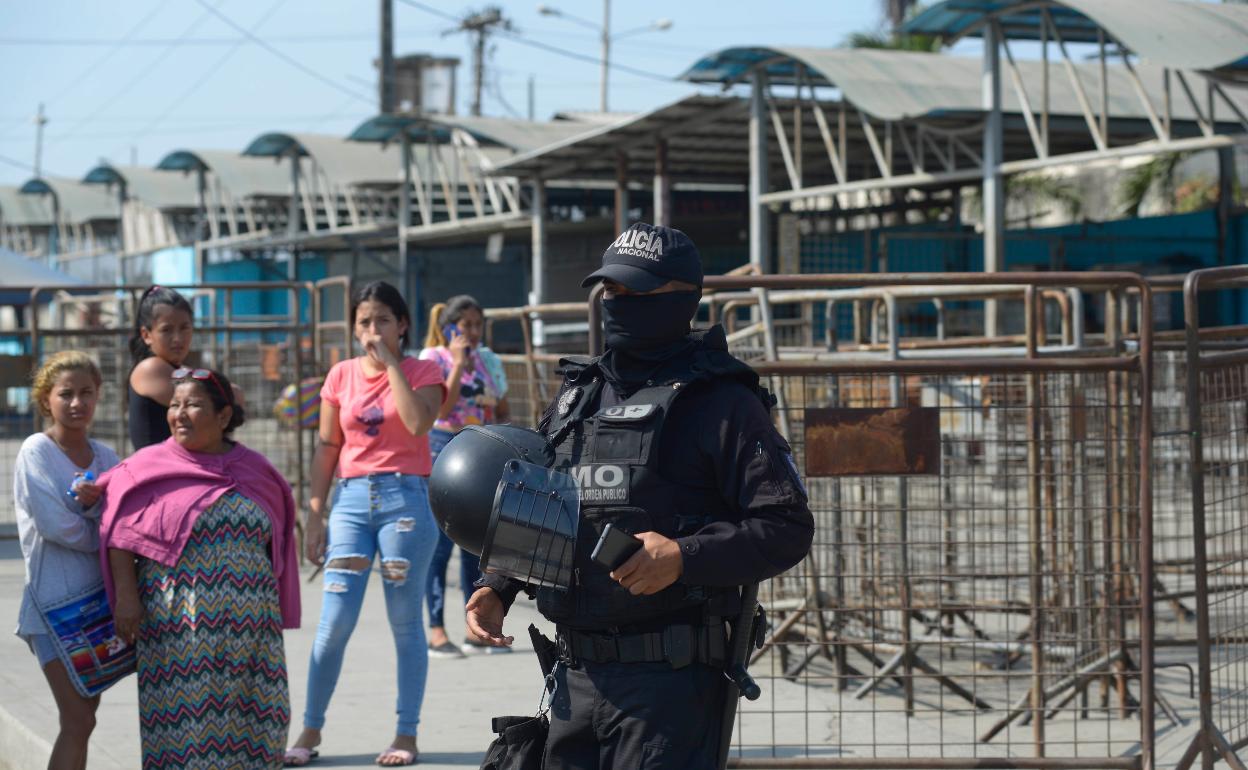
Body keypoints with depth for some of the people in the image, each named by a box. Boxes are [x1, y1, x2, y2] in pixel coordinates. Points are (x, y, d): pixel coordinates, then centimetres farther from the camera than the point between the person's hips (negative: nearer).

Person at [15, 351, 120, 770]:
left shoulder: (105, 456, 8)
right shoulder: (36, 451, -8)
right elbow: (54, 524, -18)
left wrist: (93, 503, -20)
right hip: (53, 603, -6)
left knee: (82, 717, 10)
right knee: (78, 722, -12)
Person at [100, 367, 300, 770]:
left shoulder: (254, 469, 10)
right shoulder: (149, 468, 2)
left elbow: (276, 538, 15)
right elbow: (121, 533, -1)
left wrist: (273, 611, 13)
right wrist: (126, 595, -11)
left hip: (248, 620, 3)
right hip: (177, 623, -3)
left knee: (251, 718, 2)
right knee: (183, 715, -4)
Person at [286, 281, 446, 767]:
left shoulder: (422, 372, 2)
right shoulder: (342, 376, 9)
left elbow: (418, 423, -18)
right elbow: (327, 448, 11)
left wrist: (390, 362, -12)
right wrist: (314, 517, 6)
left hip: (405, 498, -2)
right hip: (352, 499, 2)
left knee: (405, 623, 2)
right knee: (334, 622, -3)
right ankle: (310, 731, 7)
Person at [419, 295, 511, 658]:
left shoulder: (488, 360, 11)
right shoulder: (433, 358, -5)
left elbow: (503, 411, 16)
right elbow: (442, 409, -16)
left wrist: (500, 426, -5)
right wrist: (458, 364, -18)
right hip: (443, 449, -5)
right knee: (440, 542, -6)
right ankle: (437, 631, -3)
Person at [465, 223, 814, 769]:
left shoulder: (721, 402, -5)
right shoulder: (576, 396, 16)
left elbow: (787, 527, -11)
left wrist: (684, 556, -22)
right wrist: (496, 588, 9)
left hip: (668, 679, -6)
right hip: (575, 675, 7)